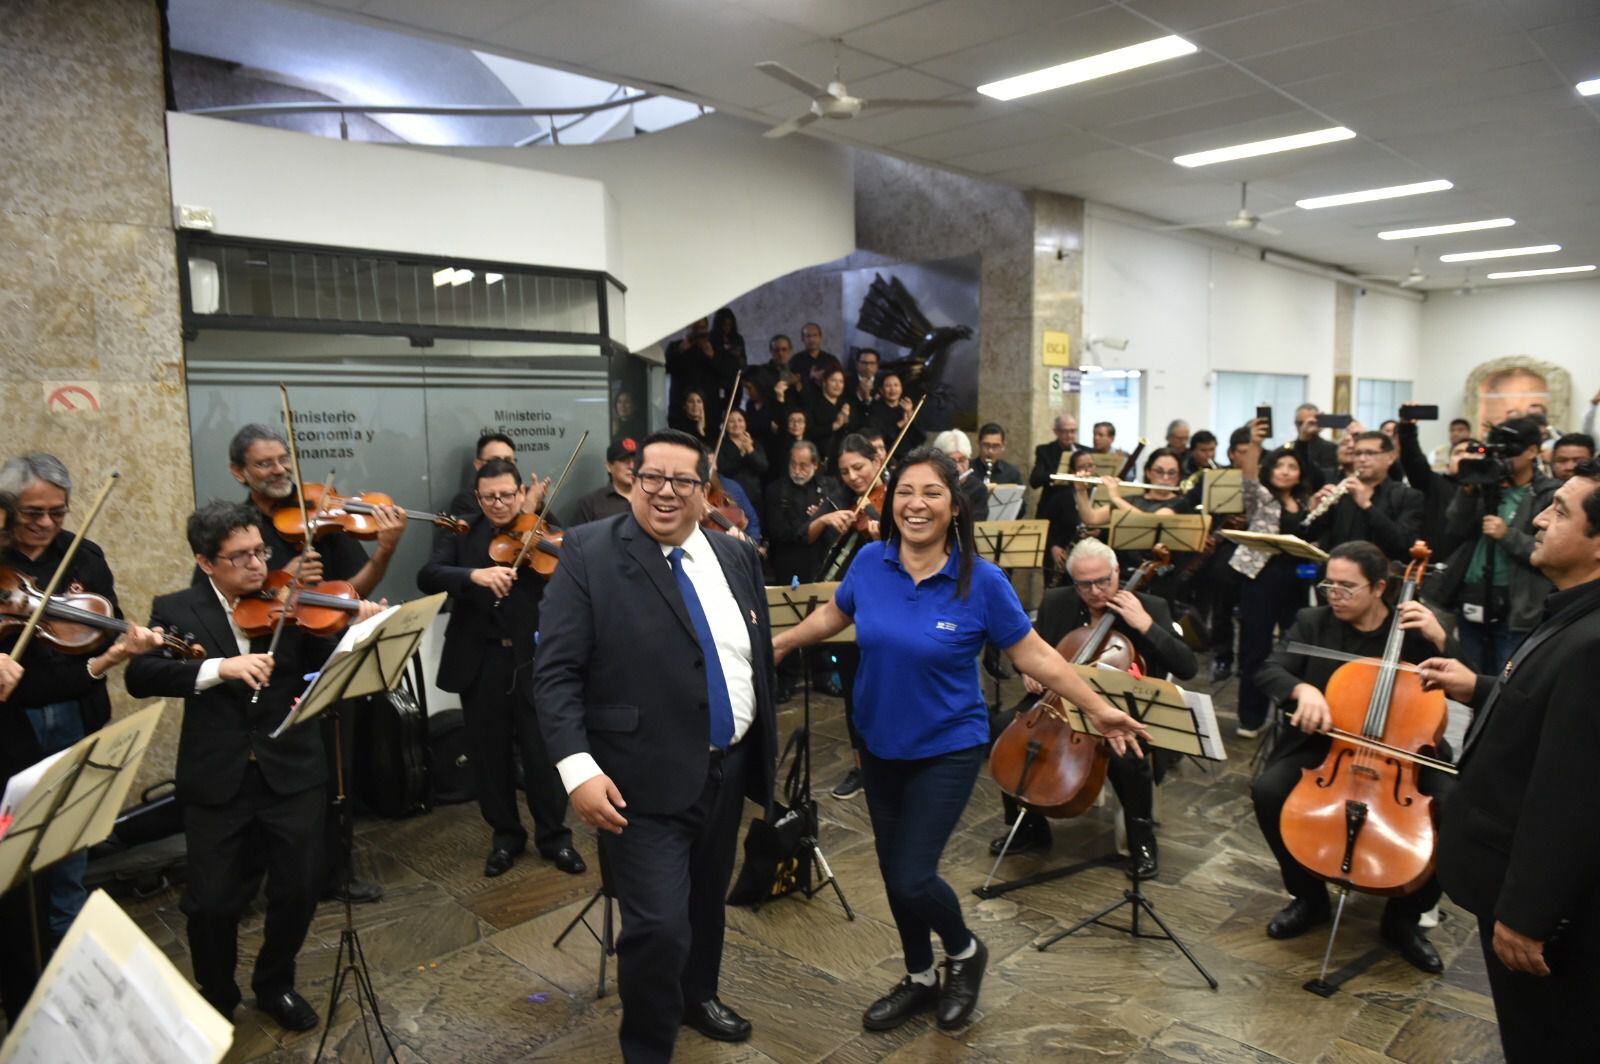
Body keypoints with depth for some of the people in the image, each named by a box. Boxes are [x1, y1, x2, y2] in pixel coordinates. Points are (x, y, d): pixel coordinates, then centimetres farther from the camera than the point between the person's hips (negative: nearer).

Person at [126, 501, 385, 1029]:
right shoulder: (176, 609, 2)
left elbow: (329, 664, -2)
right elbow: (139, 677, -10)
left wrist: (360, 632, -22)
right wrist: (218, 667, -24)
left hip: (291, 771, 1)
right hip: (215, 778, -1)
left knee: (299, 890, 4)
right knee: (212, 902, 3)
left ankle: (275, 984, 31)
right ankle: (217, 998, 31)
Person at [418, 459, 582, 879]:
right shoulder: (462, 534, 4)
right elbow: (427, 576, -12)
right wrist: (473, 575, -30)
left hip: (534, 660, -2)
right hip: (480, 663, 2)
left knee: (543, 753, 6)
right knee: (490, 755, 13)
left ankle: (554, 835, 25)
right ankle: (505, 835, 31)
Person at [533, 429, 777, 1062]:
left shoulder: (736, 557, 6)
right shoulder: (588, 554, -10)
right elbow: (555, 672, -13)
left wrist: (766, 753, 14)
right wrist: (578, 768, -22)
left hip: (728, 768, 6)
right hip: (645, 779, -5)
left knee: (707, 902, 22)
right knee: (658, 926, -6)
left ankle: (698, 997, 48)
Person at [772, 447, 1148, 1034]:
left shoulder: (981, 580, -18)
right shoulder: (870, 562, -9)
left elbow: (1034, 655, -10)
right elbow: (833, 614, 11)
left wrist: (1100, 710, -10)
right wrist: (781, 642, 17)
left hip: (947, 749, -4)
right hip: (878, 744, 4)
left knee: (912, 878, -8)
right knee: (893, 871, 15)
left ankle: (965, 952, 27)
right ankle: (920, 979, 41)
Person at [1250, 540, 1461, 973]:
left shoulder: (1415, 630, -2)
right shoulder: (1313, 622, 1)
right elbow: (1269, 671, -10)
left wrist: (1440, 640, -20)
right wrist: (1303, 689, -31)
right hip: (1322, 747, 1)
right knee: (1267, 791, -25)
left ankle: (1404, 917, 3)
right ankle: (1308, 896, 1)